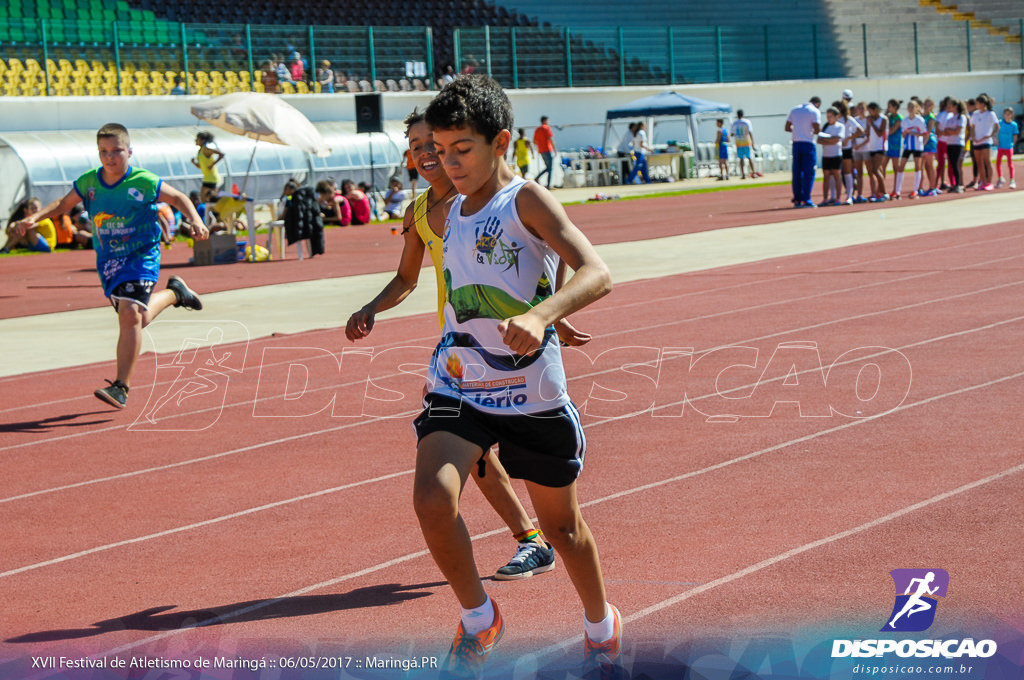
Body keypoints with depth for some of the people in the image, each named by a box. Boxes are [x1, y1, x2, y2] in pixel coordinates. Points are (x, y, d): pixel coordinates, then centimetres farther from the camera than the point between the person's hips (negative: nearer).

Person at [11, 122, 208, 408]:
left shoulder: (144, 182, -15)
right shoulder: (88, 182, -4)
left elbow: (179, 198, -2)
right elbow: (63, 204, 12)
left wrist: (196, 221, -19)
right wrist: (35, 217, -4)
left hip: (141, 256, -5)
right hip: (108, 259, 5)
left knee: (129, 314, -22)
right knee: (138, 319, 15)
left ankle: (121, 387, -18)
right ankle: (173, 293, 49)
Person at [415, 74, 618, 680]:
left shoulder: (526, 201, -15)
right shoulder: (454, 209, 5)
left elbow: (597, 273, -31)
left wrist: (539, 316, -47)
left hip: (532, 393, -4)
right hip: (458, 386, 4)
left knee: (560, 522, 13)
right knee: (433, 498, -22)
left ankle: (601, 626, 41)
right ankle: (479, 619, 1)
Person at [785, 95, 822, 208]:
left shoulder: (795, 109, 12)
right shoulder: (815, 111, -5)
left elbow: (787, 128, 11)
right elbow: (817, 130, -14)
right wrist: (816, 131, 8)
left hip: (796, 143, 5)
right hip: (808, 143, -5)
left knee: (797, 172, 9)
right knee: (809, 172, -2)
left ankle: (797, 199, 9)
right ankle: (806, 199, -7)